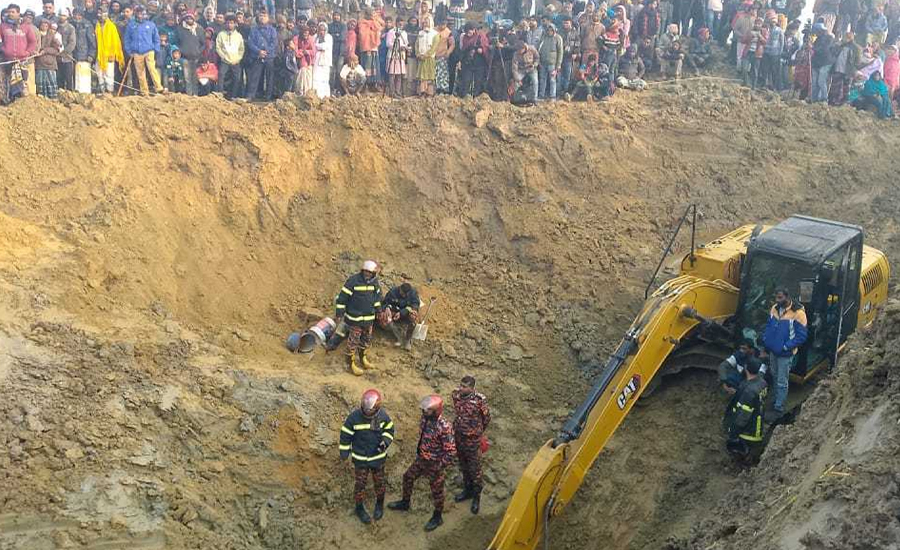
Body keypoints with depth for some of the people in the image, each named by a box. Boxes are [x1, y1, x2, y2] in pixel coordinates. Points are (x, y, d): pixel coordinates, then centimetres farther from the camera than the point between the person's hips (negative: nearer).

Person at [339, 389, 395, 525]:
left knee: (379, 482, 18)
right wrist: (344, 452, -3)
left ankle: (379, 504, 45)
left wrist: (385, 441, -19)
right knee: (360, 484, 11)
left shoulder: (383, 416, -16)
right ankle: (360, 508, 35)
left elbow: (389, 430, 1)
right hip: (360, 459, -2)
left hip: (378, 457, 2)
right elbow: (345, 435, -10)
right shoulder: (354, 417, -23)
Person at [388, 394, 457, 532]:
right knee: (408, 477, 22)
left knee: (437, 491, 13)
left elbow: (451, 452, -27)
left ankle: (437, 517, 36)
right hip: (421, 459, 7)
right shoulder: (425, 418, -10)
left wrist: (439, 468, -25)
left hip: (435, 464, -7)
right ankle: (405, 503, 48)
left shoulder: (444, 428, -33)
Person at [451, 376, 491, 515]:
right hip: (458, 438, 5)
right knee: (463, 467, 22)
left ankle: (477, 497, 25)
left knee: (475, 469, 8)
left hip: (472, 440, -5)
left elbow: (486, 418, -6)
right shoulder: (456, 395, -10)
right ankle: (467, 490, 42)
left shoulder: (479, 401, -24)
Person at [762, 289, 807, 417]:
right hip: (773, 351, 6)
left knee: (782, 381, 2)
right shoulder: (775, 308, 0)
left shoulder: (798, 312, -20)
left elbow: (801, 336, -18)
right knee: (775, 377, 21)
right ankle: (777, 399, 39)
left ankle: (779, 407, 12)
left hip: (785, 354, -6)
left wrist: (785, 347, -21)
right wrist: (765, 340, 1)